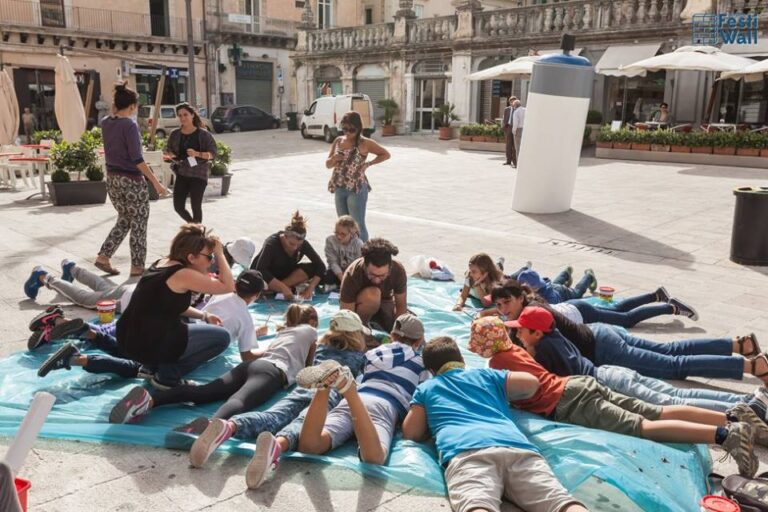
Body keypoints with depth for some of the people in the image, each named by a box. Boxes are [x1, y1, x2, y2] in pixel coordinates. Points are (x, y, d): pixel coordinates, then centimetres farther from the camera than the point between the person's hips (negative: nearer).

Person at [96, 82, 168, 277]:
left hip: (113, 179, 8)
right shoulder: (130, 125, -17)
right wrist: (156, 182, -21)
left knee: (124, 220, 22)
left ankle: (103, 257, 15)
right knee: (138, 224, 6)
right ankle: (137, 267, 12)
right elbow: (137, 159, -22)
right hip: (132, 180, -8)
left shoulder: (106, 123, 5)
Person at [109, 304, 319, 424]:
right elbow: (308, 364, 39)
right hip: (274, 371, -6)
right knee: (239, 401, -36)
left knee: (202, 392, -17)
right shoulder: (310, 331, 29)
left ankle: (150, 398, -42)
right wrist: (316, 344, 60)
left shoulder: (282, 331, 43)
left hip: (251, 364, 6)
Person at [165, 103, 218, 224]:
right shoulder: (175, 134, 5)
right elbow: (168, 150, 20)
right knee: (178, 206, 3)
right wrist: (173, 156, -3)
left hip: (199, 174, -4)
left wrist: (197, 154, -23)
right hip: (181, 174, 4)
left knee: (196, 206, -4)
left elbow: (213, 153, -8)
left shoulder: (203, 134, -6)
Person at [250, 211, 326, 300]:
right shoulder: (272, 243, -28)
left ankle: (273, 288, -23)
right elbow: (260, 270, -36)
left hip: (283, 273, 4)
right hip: (263, 276, -4)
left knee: (311, 269, -24)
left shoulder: (303, 244, -18)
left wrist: (311, 287, -32)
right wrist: (283, 288, -43)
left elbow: (320, 265, -18)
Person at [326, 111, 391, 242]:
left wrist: (368, 164, -9)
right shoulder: (338, 141, 7)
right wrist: (334, 159, -10)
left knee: (358, 225, -2)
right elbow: (328, 165, 13)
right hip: (339, 190, 6)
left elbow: (386, 154, 0)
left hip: (356, 189, -6)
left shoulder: (364, 143, -7)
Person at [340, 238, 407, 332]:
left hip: (385, 301, 4)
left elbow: (401, 305, -16)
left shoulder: (398, 270, -28)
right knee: (372, 294, -37)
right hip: (358, 304, -4)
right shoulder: (351, 275, -35)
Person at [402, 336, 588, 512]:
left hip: (466, 450, -2)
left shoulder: (425, 388, 34)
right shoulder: (486, 374, 37)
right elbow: (531, 382, 28)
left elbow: (410, 433, 27)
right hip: (517, 446, 2)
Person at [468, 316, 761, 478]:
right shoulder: (516, 349, 24)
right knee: (658, 413, 2)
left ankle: (726, 435, -31)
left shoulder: (497, 363, 1)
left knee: (643, 427, -18)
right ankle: (734, 418, -6)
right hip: (579, 383, 8)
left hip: (568, 403, -8)